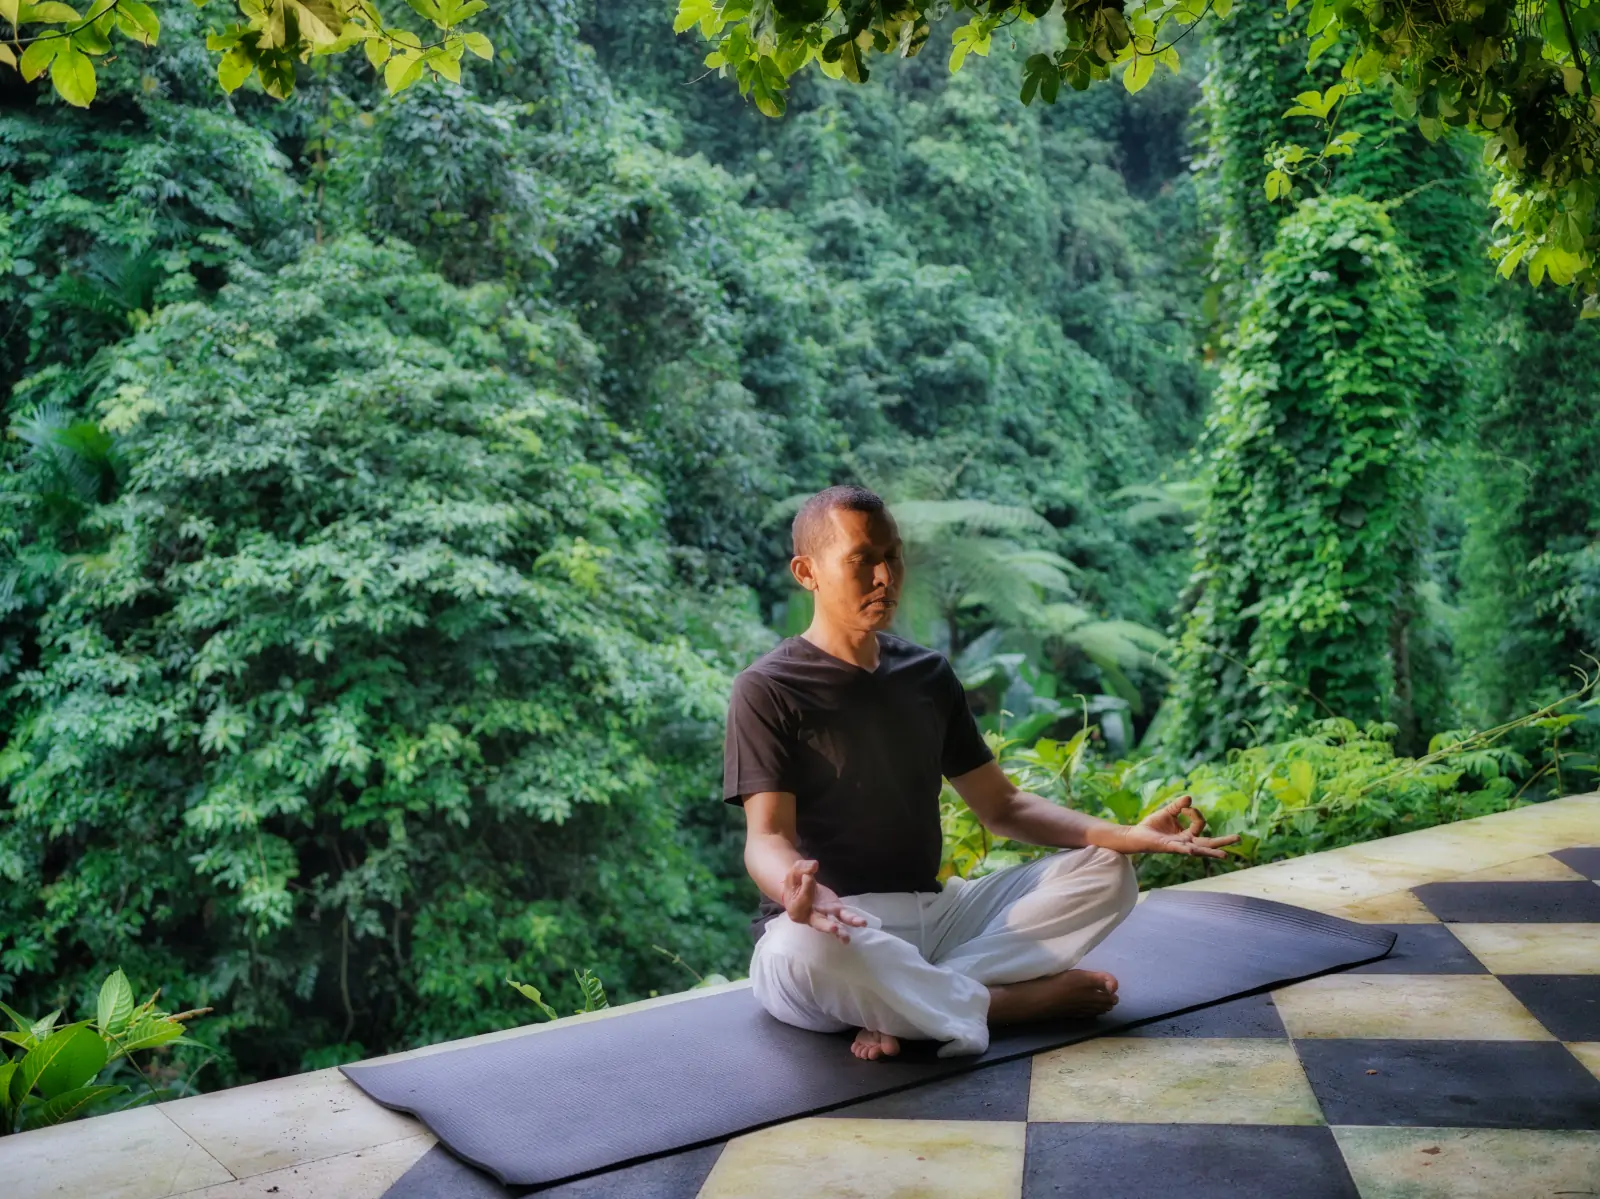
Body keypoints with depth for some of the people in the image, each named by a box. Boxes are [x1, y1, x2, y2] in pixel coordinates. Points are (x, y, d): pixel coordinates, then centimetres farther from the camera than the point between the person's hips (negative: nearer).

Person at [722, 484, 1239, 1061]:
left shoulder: (929, 674, 12)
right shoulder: (768, 689, -7)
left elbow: (1002, 806, 14)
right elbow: (767, 836, -16)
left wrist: (1128, 835, -2)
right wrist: (791, 887, -42)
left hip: (931, 913, 6)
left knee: (1104, 871, -6)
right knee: (799, 951, -41)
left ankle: (907, 1003, -22)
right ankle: (1005, 1002, -17)